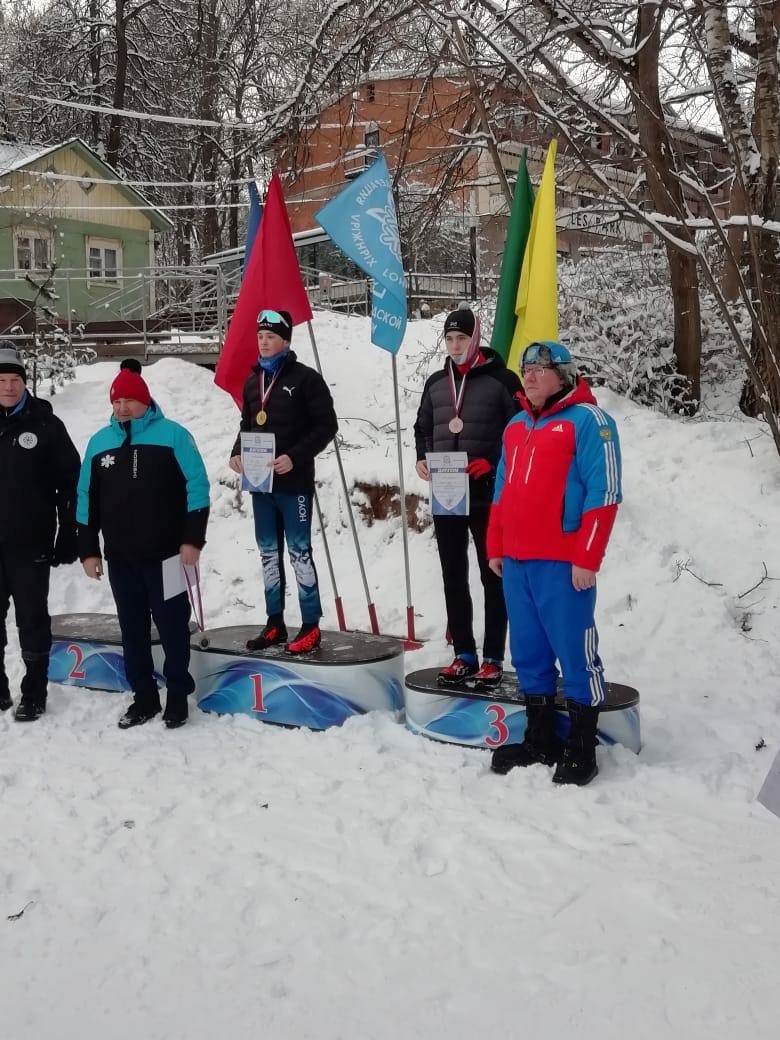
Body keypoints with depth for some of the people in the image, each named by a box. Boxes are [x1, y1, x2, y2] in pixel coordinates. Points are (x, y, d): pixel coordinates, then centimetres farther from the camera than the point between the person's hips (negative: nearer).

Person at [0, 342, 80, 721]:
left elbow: (70, 483, -3)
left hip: (31, 544, -3)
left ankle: (34, 694, 16)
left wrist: (68, 537, -7)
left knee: (32, 621, 6)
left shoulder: (45, 424, -3)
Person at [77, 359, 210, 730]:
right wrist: (88, 549, 7)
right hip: (120, 558, 4)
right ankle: (144, 696, 23)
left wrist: (193, 539, -13)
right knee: (132, 629, 11)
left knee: (172, 626, 5)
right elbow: (86, 500, 11)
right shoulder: (99, 442, 8)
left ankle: (178, 695, 18)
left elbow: (197, 487, -7)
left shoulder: (172, 435, -4)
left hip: (166, 555, -4)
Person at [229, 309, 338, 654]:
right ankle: (275, 623, 21)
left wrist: (294, 457, -19)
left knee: (299, 552, -3)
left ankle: (311, 626, 5)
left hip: (294, 483, -6)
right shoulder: (253, 381, 13)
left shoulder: (305, 378, -6)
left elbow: (327, 425, -10)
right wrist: (237, 452, 3)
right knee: (268, 553, 11)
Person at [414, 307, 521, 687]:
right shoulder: (436, 383, 12)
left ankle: (492, 659, 8)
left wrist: (491, 463, -18)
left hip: (488, 496, -5)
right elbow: (423, 428, 21)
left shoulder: (501, 379, -4)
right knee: (453, 579, 9)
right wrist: (423, 458, 2)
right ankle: (464, 655, 19)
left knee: (493, 578, 3)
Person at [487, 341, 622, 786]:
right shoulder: (516, 425, 17)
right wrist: (496, 547, 18)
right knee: (529, 654, 12)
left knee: (576, 653, -2)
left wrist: (587, 558, -16)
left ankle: (582, 748, 9)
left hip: (563, 563, -7)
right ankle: (540, 739, 24)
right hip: (516, 562, 8)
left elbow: (604, 493, -12)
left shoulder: (587, 420, -6)